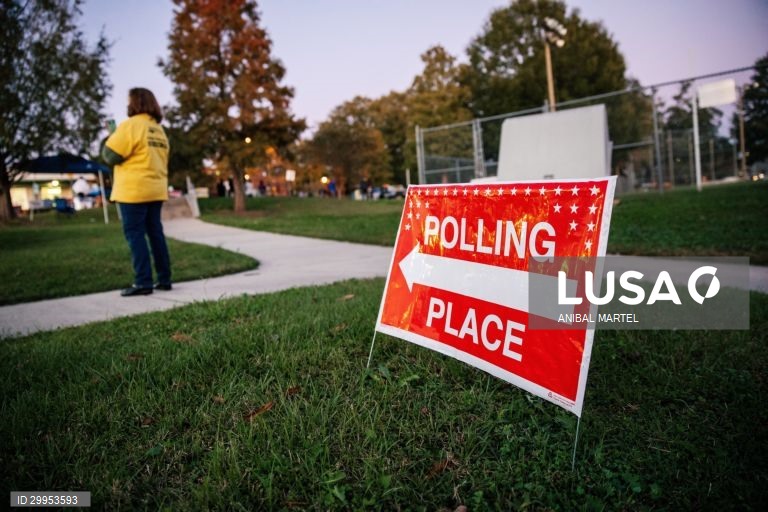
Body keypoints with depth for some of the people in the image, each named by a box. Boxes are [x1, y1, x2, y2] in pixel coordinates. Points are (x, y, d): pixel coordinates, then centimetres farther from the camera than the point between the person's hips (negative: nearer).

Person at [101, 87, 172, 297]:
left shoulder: (130, 125, -9)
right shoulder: (159, 130, 15)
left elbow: (110, 156, -8)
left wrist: (110, 138, 10)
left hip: (134, 190, -7)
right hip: (156, 189, 7)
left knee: (135, 235, -4)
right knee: (155, 233, 10)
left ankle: (143, 282, -6)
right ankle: (164, 279, 11)